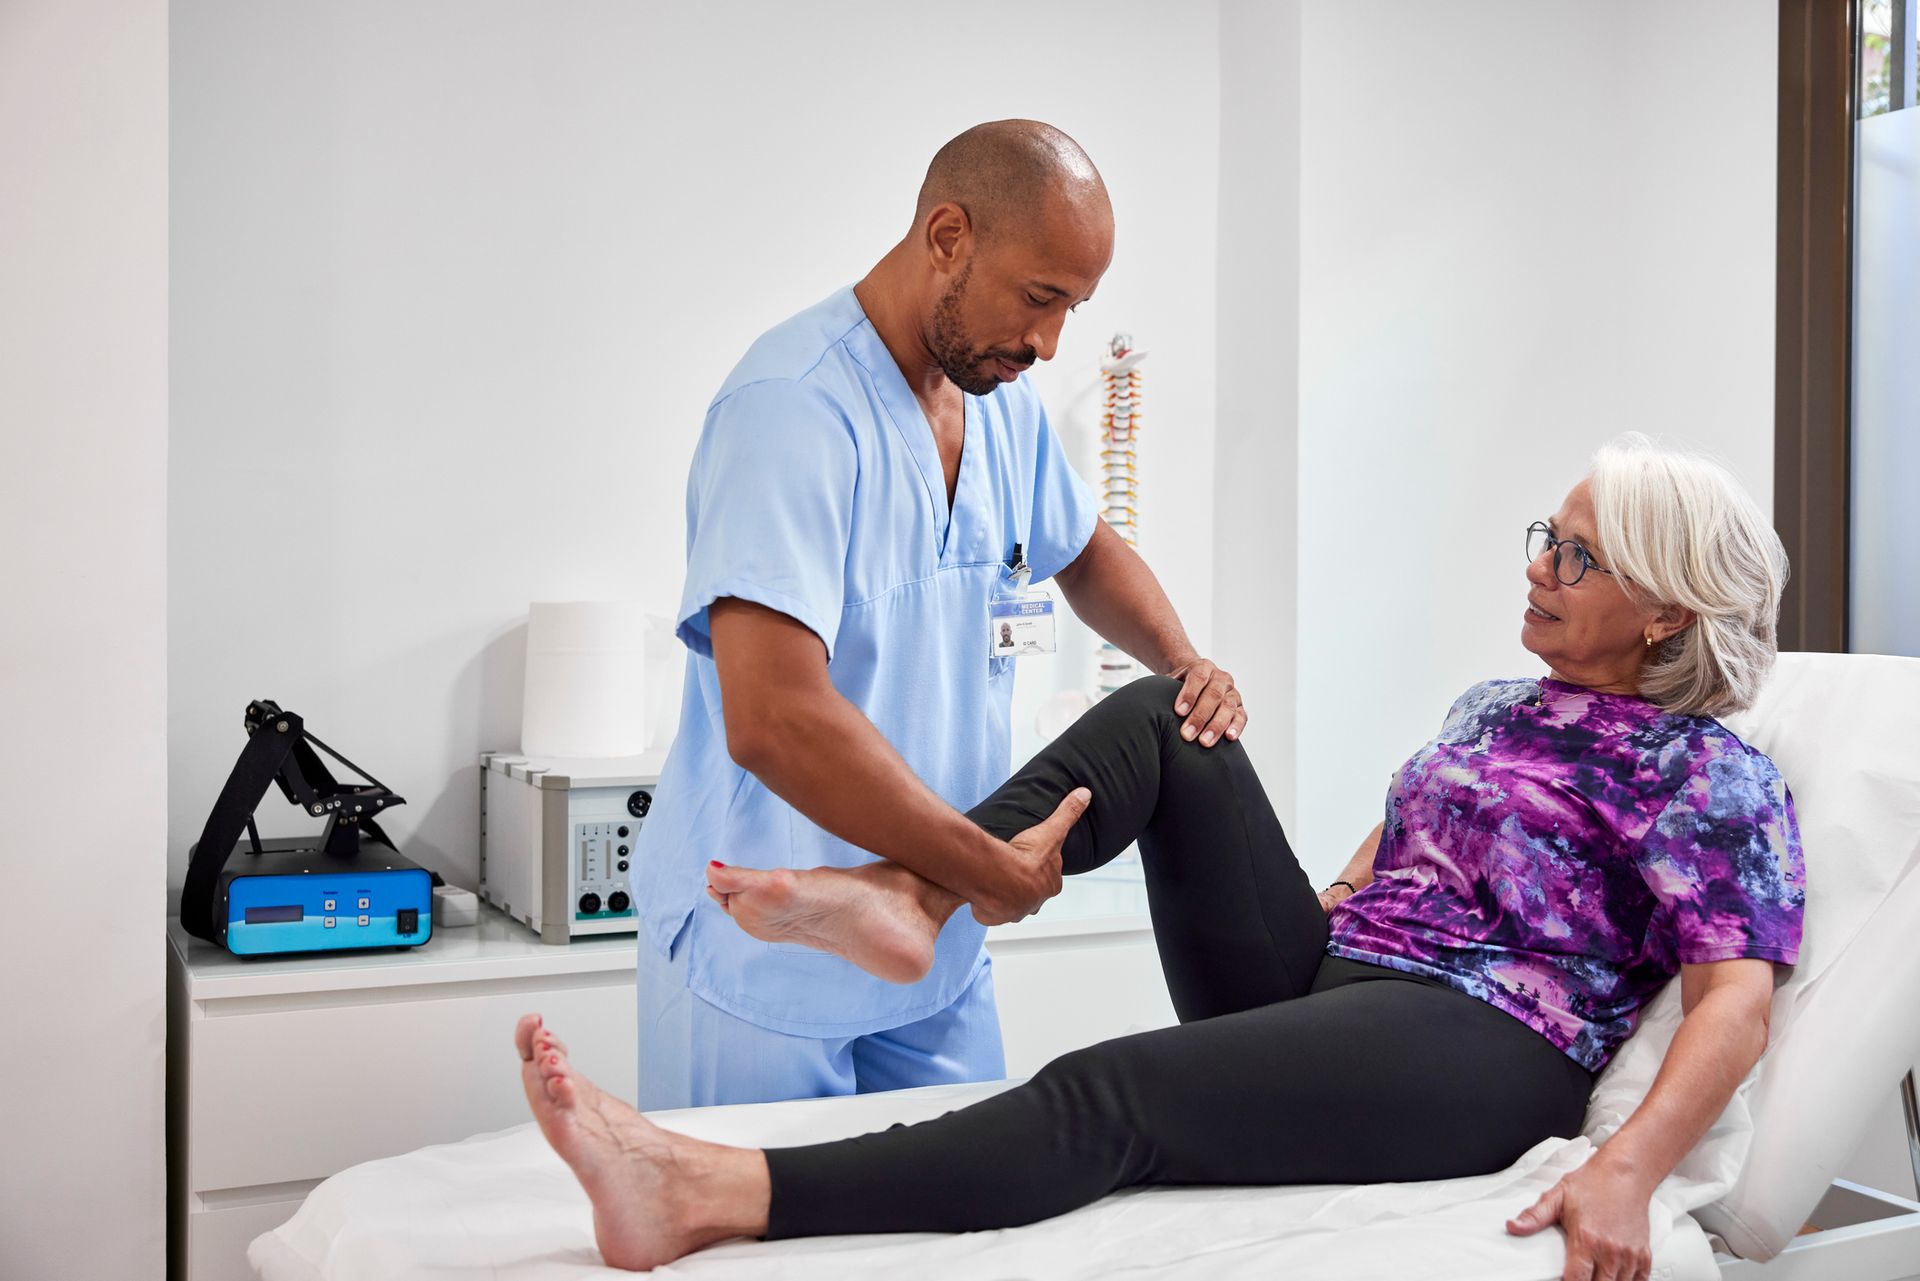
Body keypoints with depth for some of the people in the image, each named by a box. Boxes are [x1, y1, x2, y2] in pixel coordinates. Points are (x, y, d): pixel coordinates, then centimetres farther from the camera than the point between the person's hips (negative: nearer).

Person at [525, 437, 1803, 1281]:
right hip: (1322, 981, 8)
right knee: (1159, 715, -4)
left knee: (1112, 1092, -34)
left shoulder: (1712, 777, -3)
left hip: (1475, 1050, -8)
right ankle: (910, 891, -22)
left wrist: (1627, 1172, -30)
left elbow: (1737, 1002, -14)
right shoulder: (1495, 707, 21)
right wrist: (1315, 913, 19)